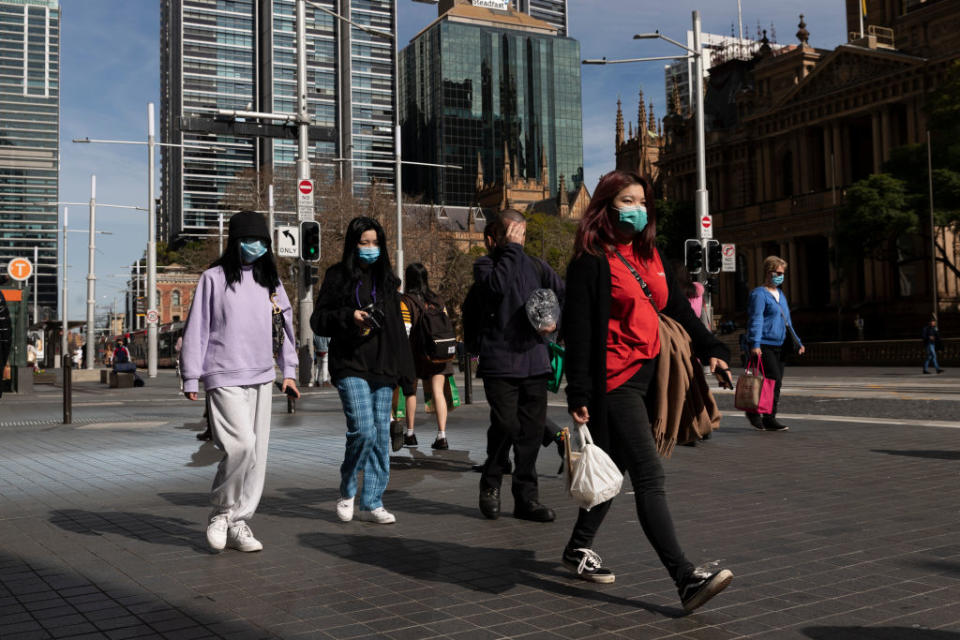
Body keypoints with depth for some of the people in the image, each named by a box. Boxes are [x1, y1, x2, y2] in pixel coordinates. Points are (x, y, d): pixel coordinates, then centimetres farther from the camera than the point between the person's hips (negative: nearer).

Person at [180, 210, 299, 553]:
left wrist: (288, 370, 15)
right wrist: (191, 378, -3)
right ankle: (221, 511, 6)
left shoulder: (270, 280, 13)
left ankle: (238, 523, 15)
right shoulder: (213, 278, -2)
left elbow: (285, 325, 19)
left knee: (257, 453, 4)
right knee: (241, 445, -17)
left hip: (261, 378, 5)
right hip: (225, 378, -5)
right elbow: (196, 328, -2)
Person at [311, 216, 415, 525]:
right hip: (351, 366, -4)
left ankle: (371, 502, 13)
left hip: (382, 369, 5)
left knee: (381, 435, 4)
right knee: (363, 429, -15)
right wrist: (349, 316, -16)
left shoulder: (387, 279, 15)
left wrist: (405, 371, 11)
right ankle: (347, 491, 9)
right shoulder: (337, 276, 3)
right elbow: (318, 320, 2)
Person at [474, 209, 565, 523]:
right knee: (506, 425, -10)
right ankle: (491, 485, 14)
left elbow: (565, 295, 17)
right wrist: (511, 249, -12)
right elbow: (497, 286, -19)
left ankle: (526, 497, 14)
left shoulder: (536, 265, 14)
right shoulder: (485, 264, 3)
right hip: (500, 362, -4)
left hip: (534, 360, 4)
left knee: (533, 430, 4)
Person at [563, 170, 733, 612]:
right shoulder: (590, 262, -7)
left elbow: (679, 309, 20)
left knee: (616, 467, 16)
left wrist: (711, 350, 9)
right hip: (614, 382, -8)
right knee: (649, 476, -12)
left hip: (649, 377, 8)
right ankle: (686, 579, -13)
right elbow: (578, 330, -11)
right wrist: (579, 395, -16)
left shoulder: (650, 257, 16)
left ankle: (579, 547, 32)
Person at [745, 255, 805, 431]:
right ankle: (754, 411, -3)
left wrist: (797, 342, 26)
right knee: (774, 379, -15)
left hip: (779, 346, 8)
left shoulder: (781, 295, 22)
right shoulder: (759, 294, -5)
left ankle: (769, 419, 12)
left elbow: (787, 322, 29)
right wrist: (755, 344, -23)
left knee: (777, 382, 5)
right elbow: (756, 320, -14)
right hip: (764, 346, -8)